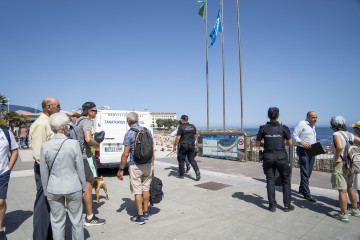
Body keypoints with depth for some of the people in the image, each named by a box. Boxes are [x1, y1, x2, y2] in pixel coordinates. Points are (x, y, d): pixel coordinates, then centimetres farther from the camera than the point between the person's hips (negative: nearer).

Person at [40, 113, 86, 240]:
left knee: (57, 221, 17)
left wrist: (46, 191, 12)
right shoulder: (73, 144, -16)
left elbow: (44, 173, -1)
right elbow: (80, 168, -9)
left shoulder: (45, 146, -8)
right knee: (76, 220, 16)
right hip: (73, 187, -2)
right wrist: (83, 187, 4)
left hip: (54, 189, 2)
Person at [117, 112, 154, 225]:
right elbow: (152, 150, 7)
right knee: (146, 188, 15)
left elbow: (125, 154, -14)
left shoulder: (129, 133, -12)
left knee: (137, 191, 4)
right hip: (148, 164, 5)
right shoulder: (147, 131, 4)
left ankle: (140, 216, 11)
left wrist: (121, 170, -6)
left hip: (135, 166, -5)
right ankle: (145, 212, 26)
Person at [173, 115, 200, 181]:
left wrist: (174, 146, -7)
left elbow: (178, 138, -15)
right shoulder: (193, 126, 6)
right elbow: (195, 137, 13)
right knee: (192, 159, 11)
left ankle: (181, 174, 18)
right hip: (191, 146, 5)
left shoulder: (181, 127, -11)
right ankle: (197, 170, -10)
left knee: (181, 160, 10)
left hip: (183, 146, -5)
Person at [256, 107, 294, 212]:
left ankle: (272, 205, 16)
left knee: (270, 181, 10)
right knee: (286, 180, 16)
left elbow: (257, 143, -1)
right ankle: (287, 205, 21)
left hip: (268, 156, 1)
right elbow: (290, 143, 0)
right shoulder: (283, 128, -7)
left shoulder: (263, 128, -5)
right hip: (281, 156, -1)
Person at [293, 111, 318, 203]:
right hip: (303, 151, -8)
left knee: (308, 172, 13)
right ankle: (306, 193, -4)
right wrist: (303, 144, -23)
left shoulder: (313, 126, 17)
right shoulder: (302, 124, -9)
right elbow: (294, 135, -13)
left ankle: (301, 189, 27)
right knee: (305, 172, -8)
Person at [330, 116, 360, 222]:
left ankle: (343, 215, 6)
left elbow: (339, 147, -29)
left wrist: (335, 160, -17)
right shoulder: (349, 134, 8)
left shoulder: (337, 134, -13)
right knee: (350, 188, 23)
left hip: (340, 165, -8)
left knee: (342, 191, -1)